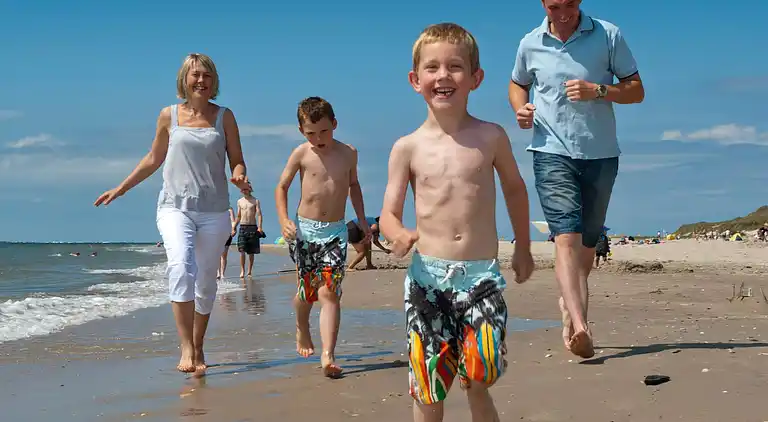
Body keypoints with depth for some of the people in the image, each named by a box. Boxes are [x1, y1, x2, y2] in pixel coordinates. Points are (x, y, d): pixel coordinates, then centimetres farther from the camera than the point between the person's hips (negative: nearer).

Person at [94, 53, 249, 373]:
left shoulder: (224, 117, 6)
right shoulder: (169, 116, 7)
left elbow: (236, 160, 7)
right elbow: (153, 159, 18)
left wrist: (239, 177, -16)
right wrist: (121, 188, 19)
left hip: (214, 211, 1)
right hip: (175, 206, -1)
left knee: (206, 281, 7)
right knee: (181, 267, -25)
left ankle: (198, 349, 23)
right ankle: (186, 349, -27)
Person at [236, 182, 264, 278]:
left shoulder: (255, 201, 2)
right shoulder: (240, 201, 12)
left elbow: (259, 214, -5)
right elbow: (238, 216, 18)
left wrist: (259, 227, -17)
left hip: (253, 227, -1)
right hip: (243, 227, 2)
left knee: (251, 251, 4)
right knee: (242, 250, -12)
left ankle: (249, 271, 12)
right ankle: (242, 271, -12)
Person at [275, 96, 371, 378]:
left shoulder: (348, 153, 3)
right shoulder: (301, 154, -3)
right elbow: (282, 187, 4)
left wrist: (362, 221, 18)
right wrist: (284, 220, -10)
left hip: (335, 231, 0)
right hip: (304, 230, 0)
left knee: (329, 293, -10)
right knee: (307, 290, 10)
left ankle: (328, 356, -18)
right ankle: (302, 331, 41)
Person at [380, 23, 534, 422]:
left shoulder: (491, 137, 2)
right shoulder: (408, 147, 1)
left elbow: (514, 186, 19)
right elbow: (389, 213, 0)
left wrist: (523, 248, 26)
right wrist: (399, 235, -24)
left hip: (482, 275, 0)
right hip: (428, 276, 0)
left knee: (477, 385, -1)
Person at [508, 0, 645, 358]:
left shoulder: (608, 36, 1)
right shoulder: (531, 44, 5)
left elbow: (636, 90, 2)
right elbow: (518, 84, 24)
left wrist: (598, 90, -16)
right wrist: (520, 108, 1)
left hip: (601, 154, 1)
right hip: (552, 152, -1)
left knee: (587, 241, 13)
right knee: (567, 236, -19)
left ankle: (569, 303, 38)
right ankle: (580, 325, -30)